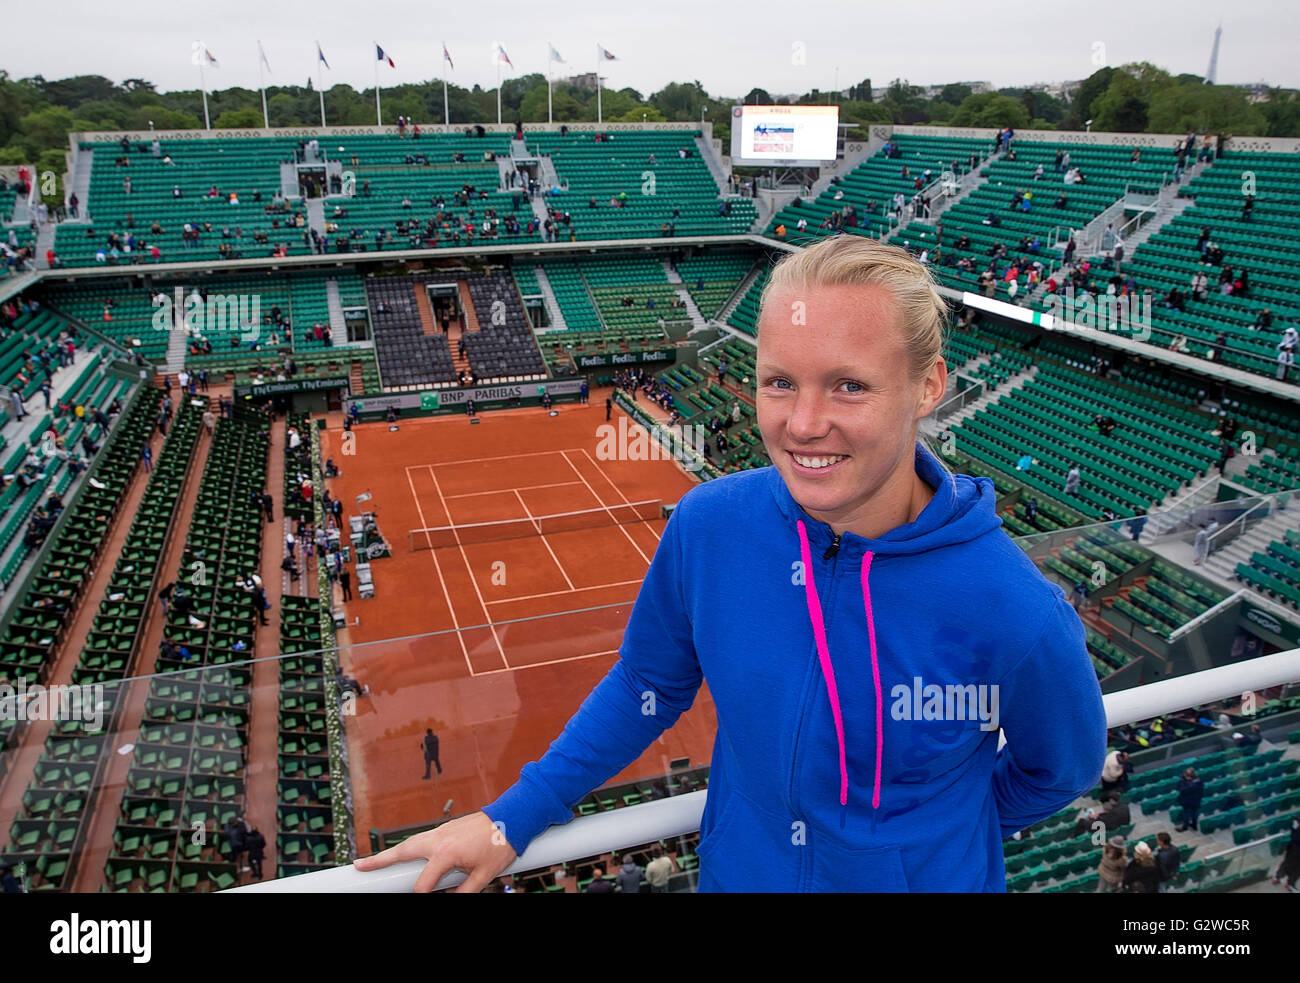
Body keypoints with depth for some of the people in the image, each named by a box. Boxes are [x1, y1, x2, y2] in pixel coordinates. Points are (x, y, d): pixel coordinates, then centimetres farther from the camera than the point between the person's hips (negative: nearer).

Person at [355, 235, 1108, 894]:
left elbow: (1059, 769, -6)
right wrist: (514, 819, -2)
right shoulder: (709, 526, -20)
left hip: (928, 879, -2)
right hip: (736, 870, 2)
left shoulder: (1012, 614, -28)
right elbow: (648, 684, -4)